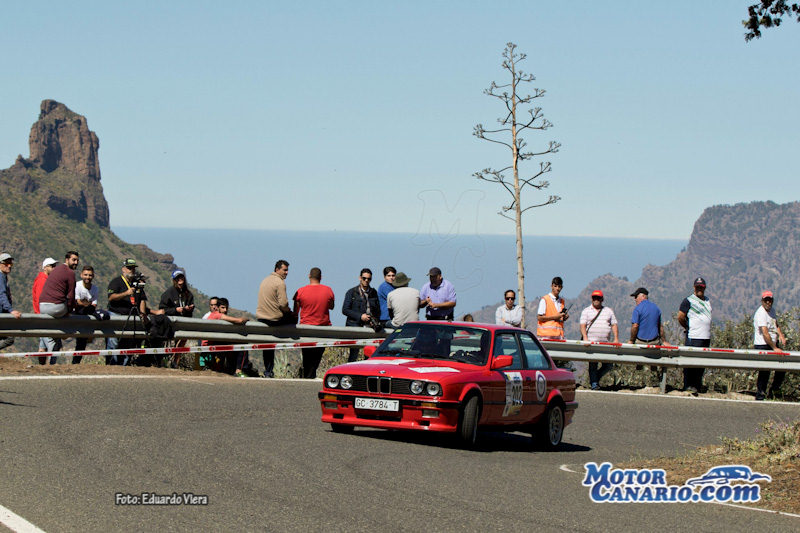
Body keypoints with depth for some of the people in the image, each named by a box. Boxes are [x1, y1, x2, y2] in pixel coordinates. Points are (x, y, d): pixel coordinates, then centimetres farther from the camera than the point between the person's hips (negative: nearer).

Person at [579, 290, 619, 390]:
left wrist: (616, 339, -4)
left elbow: (614, 325, 10)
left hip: (606, 343, 3)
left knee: (609, 365, -1)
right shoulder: (586, 311, 9)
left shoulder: (609, 311, 17)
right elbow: (583, 325, -1)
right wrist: (585, 338, -18)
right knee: (593, 363, -9)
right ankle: (594, 383, -4)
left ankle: (596, 378, 19)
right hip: (591, 342, -3)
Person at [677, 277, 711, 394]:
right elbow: (680, 317, -6)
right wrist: (688, 328, 5)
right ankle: (688, 386, -4)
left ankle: (697, 385, 10)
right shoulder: (688, 300, -4)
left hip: (706, 337, 7)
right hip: (693, 337, -7)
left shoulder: (707, 300, 19)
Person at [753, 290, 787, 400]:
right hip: (762, 346, -9)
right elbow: (765, 333, -21)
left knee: (781, 369, 7)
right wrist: (774, 348, -22)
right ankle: (760, 396, 2)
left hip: (774, 345, 9)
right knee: (764, 372, -7)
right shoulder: (760, 313, -16)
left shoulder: (772, 310, 12)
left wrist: (780, 335, 5)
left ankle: (773, 391, 23)